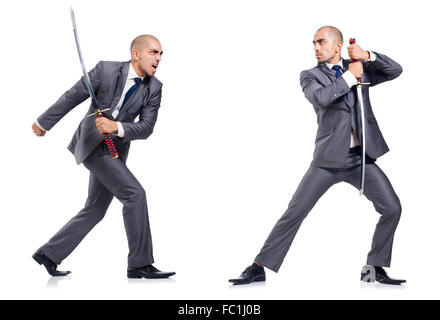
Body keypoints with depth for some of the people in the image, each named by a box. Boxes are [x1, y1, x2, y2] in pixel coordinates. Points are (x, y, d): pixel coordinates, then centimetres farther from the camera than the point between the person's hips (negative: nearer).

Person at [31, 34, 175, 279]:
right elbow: (72, 97, -6)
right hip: (92, 143, -6)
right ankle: (140, 264, -9)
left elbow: (146, 128, -10)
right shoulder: (106, 69, -15)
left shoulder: (154, 88, -5)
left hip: (116, 149, 6)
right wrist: (44, 122, 3)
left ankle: (49, 254, 24)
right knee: (135, 194, -16)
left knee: (95, 211, 10)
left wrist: (116, 127, -27)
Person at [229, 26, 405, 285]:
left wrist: (368, 56, -11)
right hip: (329, 159, -3)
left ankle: (374, 268, 10)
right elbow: (320, 98, -18)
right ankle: (259, 268, -1)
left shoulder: (360, 69, 11)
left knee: (392, 208, -5)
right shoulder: (310, 76, 3)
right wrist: (349, 76, -14)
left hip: (362, 159, 3)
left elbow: (396, 70, 2)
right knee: (294, 212, -7)